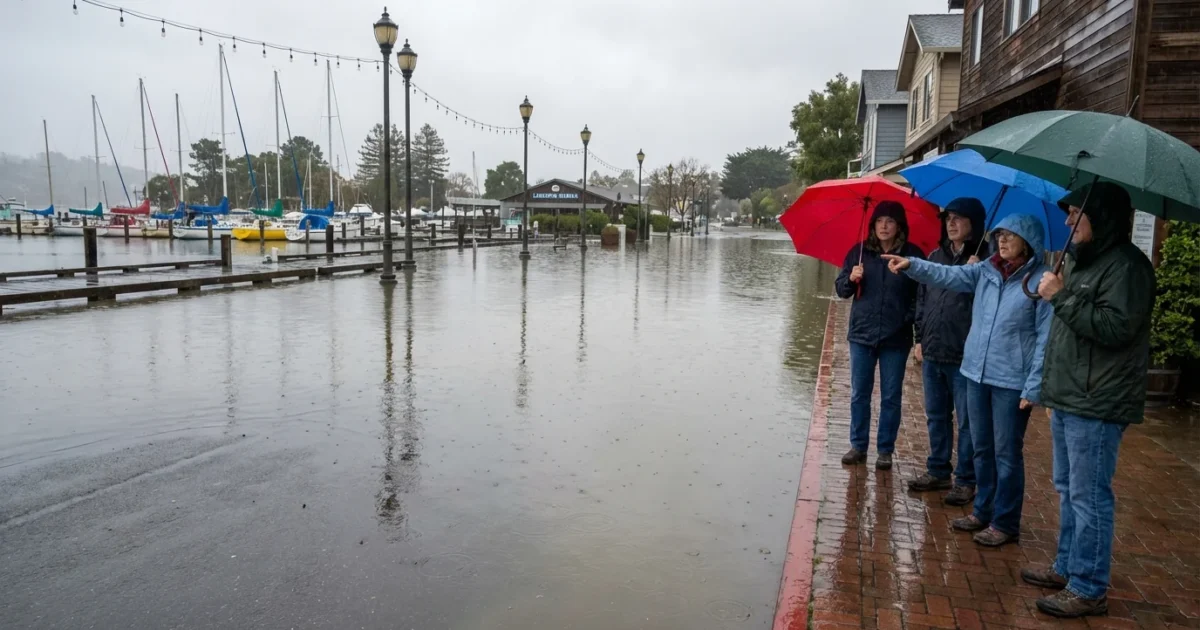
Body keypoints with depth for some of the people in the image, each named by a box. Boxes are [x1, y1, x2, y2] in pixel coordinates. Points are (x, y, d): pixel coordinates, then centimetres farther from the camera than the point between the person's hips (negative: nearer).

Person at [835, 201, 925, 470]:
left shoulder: (913, 254, -3)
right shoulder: (858, 252, 3)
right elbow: (841, 289, 6)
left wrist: (912, 319, -14)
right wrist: (851, 278, -13)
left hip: (896, 337, -2)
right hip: (862, 334, 2)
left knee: (891, 397, 7)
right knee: (859, 394, 9)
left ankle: (885, 450, 18)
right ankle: (858, 446, 21)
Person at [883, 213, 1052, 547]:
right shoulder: (986, 270, 7)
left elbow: (1046, 339, -12)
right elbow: (947, 275, 1)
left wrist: (1034, 387, -14)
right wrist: (912, 265, -16)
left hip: (1012, 382, -6)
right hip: (977, 375, 6)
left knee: (1007, 454, 5)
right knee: (981, 450, 17)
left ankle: (1005, 523, 19)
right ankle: (983, 511, 32)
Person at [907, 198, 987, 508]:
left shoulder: (984, 260, -8)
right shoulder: (935, 256, 11)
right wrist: (920, 338, 12)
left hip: (965, 355, -6)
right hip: (932, 353, 6)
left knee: (967, 421, 5)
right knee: (936, 417, 17)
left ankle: (965, 480, 16)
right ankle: (937, 471, 30)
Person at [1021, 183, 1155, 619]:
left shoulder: (1126, 265, -14)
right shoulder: (1085, 260, 17)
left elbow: (1115, 327, -25)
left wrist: (1062, 297, -20)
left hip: (1096, 407, -10)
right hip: (1068, 400, 10)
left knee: (1089, 496, -4)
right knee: (1067, 490, 18)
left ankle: (1089, 590, 6)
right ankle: (1066, 568, 30)